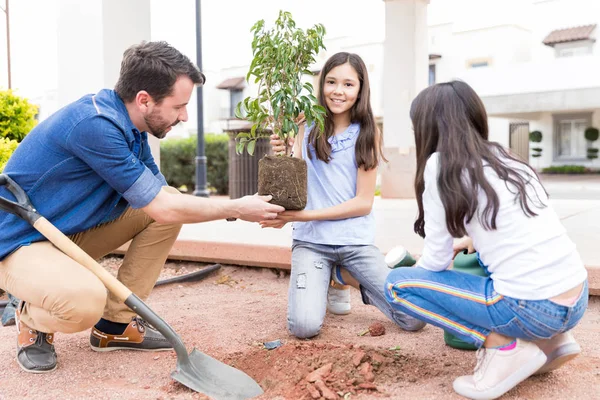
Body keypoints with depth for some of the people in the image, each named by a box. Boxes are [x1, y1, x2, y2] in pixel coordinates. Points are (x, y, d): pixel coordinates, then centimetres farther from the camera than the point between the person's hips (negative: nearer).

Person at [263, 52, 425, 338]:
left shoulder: (367, 133, -2)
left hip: (355, 240, 1)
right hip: (311, 241, 0)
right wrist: (281, 157, -22)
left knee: (414, 319, -7)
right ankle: (323, 279, 13)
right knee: (304, 326, -21)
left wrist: (305, 215, -16)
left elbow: (364, 202, -6)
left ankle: (344, 276, 15)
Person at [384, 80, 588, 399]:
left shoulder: (440, 164, -6)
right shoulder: (504, 158, 14)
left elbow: (436, 261, -3)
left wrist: (414, 269, 18)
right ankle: (548, 340, 17)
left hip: (532, 308, -8)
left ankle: (504, 346, -3)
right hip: (576, 299, 8)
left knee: (397, 283, 3)